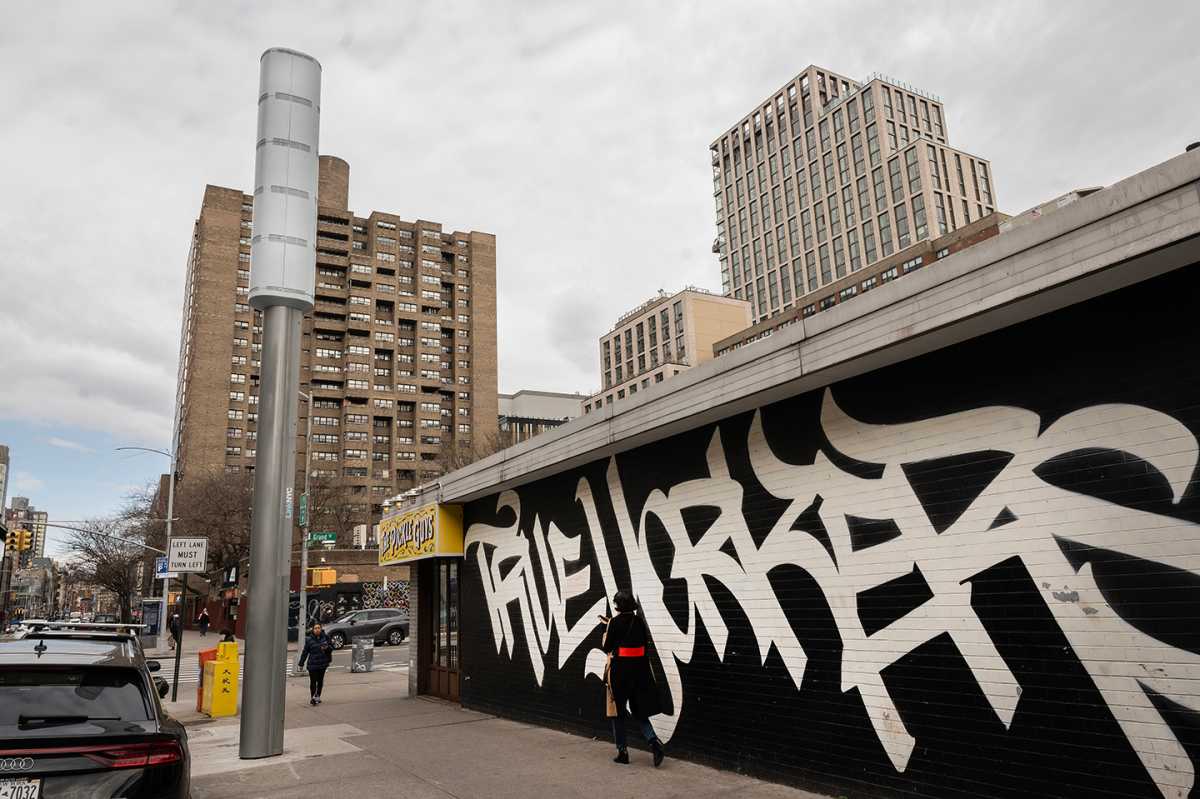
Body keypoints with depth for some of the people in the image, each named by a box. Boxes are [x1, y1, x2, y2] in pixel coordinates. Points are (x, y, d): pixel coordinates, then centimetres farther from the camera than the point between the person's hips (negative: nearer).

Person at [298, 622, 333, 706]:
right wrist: (301, 663, 2)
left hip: (323, 664, 2)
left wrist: (327, 647, -15)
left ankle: (318, 696, 27)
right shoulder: (309, 640, -4)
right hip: (312, 664, -2)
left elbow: (332, 647, 8)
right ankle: (312, 697, 5)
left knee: (320, 681, 12)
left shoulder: (325, 637, 0)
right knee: (313, 681, -5)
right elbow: (305, 652, 1)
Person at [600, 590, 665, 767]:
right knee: (639, 711, 14)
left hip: (620, 670, -5)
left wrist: (606, 629, 10)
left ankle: (622, 751, 15)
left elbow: (606, 647, -6)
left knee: (618, 711, 11)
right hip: (640, 669, 5)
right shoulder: (639, 621, 3)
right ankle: (654, 742, -7)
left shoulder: (614, 622, -11)